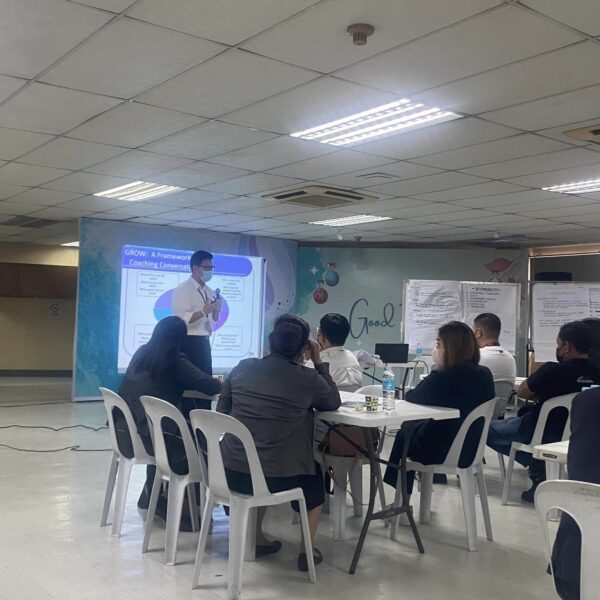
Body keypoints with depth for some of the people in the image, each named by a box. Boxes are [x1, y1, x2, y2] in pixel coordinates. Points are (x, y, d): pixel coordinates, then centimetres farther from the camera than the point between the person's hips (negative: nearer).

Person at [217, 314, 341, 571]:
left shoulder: (242, 367, 1)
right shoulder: (308, 378, -9)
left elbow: (221, 412, 10)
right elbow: (334, 403, 10)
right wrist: (319, 363, 11)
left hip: (232, 472, 4)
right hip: (278, 476, -3)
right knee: (314, 477, 29)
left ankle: (257, 540, 42)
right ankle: (306, 551, 28)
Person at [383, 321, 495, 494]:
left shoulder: (441, 378, -26)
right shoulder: (484, 375, -6)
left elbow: (411, 398, -10)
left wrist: (438, 367, -8)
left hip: (443, 453, -6)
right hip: (471, 450, 6)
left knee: (403, 436, 23)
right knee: (412, 429, 27)